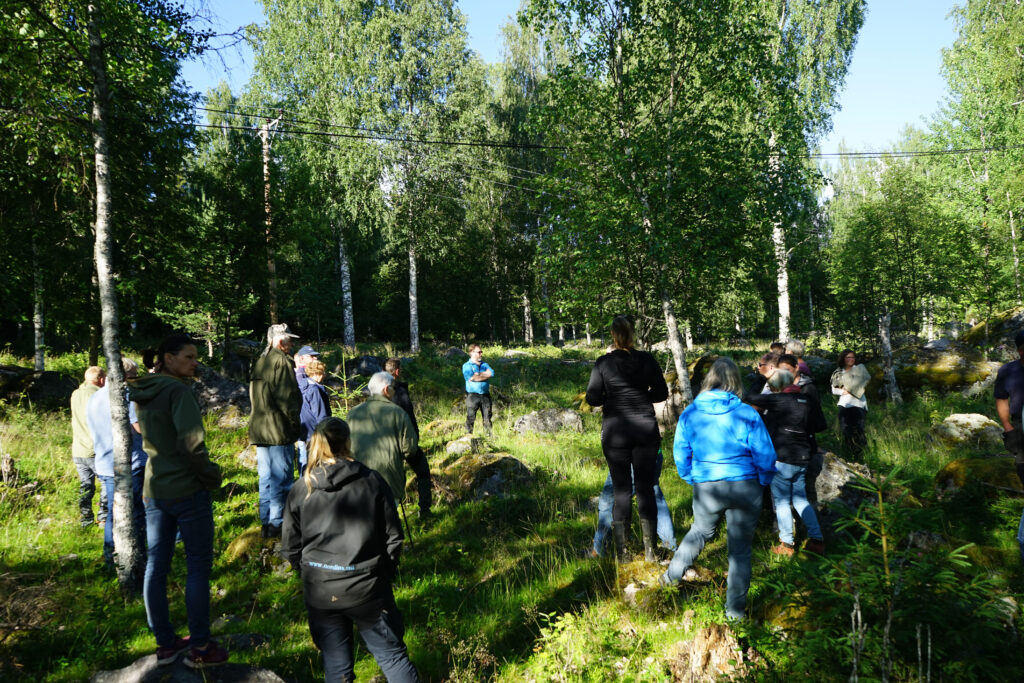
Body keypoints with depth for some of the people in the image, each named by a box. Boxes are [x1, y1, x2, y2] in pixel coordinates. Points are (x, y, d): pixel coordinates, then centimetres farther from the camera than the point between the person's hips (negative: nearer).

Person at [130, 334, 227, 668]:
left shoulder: (143, 393, 8)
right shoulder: (178, 391, -17)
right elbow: (191, 443, -24)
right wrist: (212, 475, -11)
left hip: (154, 490, 8)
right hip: (187, 490, -8)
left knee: (156, 565, 12)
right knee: (199, 566, 2)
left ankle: (165, 642, 25)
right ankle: (200, 647, 10)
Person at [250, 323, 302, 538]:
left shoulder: (259, 363, 15)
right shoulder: (281, 361, -13)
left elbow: (252, 395, 18)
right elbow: (287, 398, -17)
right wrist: (295, 423, -7)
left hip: (259, 429, 9)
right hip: (279, 431, -9)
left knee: (266, 478, 14)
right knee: (281, 479, -2)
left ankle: (266, 523, 20)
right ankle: (277, 524, 2)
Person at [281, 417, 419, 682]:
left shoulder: (300, 489, -2)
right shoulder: (372, 481, -5)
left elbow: (290, 547, 2)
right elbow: (393, 537, -3)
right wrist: (385, 574, 13)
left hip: (320, 591, 2)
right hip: (367, 587, -2)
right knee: (392, 654, 11)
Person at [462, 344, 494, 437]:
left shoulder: (485, 365, 17)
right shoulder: (466, 365, 3)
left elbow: (491, 373, -2)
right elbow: (470, 378, -15)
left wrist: (478, 375, -8)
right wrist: (484, 376, -5)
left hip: (485, 394, 4)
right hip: (472, 395, -4)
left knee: (487, 417, 4)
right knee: (471, 417, -3)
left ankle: (489, 435, 9)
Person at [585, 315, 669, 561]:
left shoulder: (604, 363, -7)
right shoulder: (647, 360, -2)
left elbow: (592, 399, -7)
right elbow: (662, 393, 3)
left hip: (615, 432, -1)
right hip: (646, 430, 1)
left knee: (621, 489, 6)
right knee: (646, 487, 9)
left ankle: (621, 553, 11)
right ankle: (650, 551, 14)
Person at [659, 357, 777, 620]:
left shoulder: (690, 413, -4)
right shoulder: (746, 414, -12)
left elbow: (680, 452, 4)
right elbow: (765, 455, -9)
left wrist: (692, 479, 20)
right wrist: (764, 481, 10)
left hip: (705, 488, 2)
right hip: (745, 487, -2)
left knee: (700, 530, 29)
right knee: (741, 548, 12)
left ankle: (673, 574, 38)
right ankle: (735, 609, 21)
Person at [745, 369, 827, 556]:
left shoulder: (779, 400, -15)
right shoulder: (808, 401, 4)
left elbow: (752, 399, -11)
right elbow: (820, 426, 11)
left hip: (782, 458, -7)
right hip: (802, 458, 7)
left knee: (782, 501, 4)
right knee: (800, 499, 17)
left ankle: (787, 544, 10)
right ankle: (817, 540, 17)